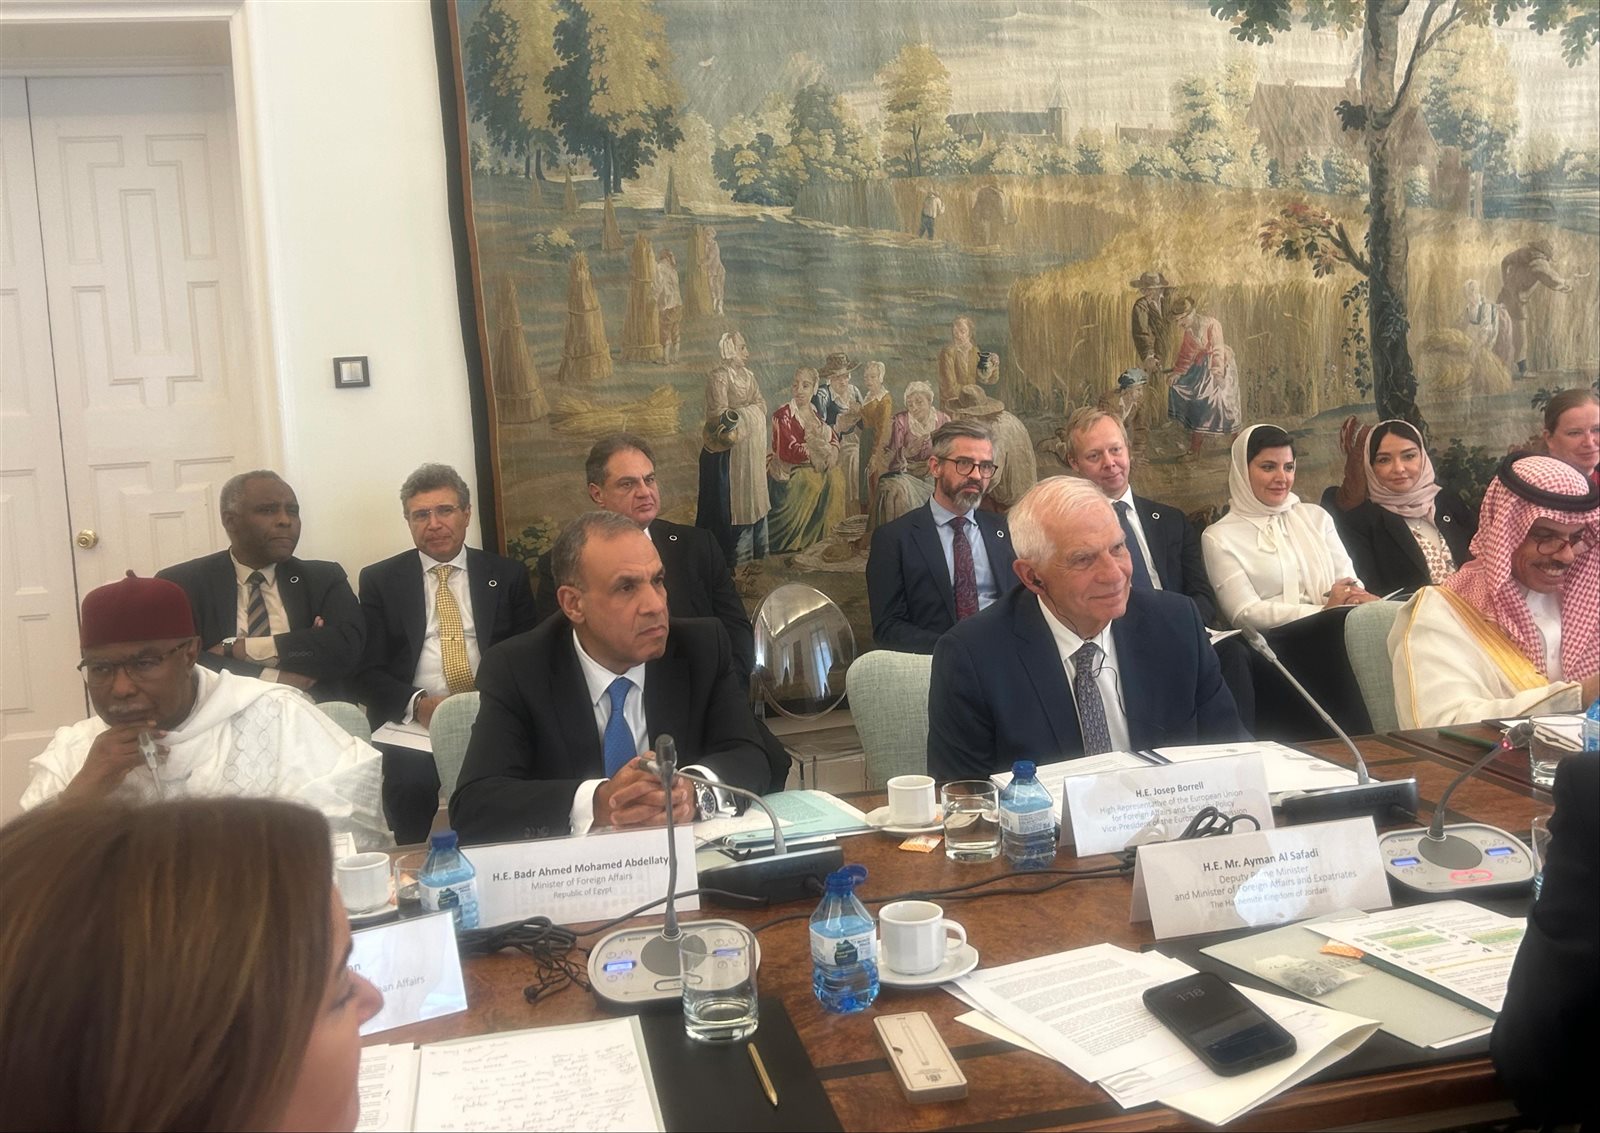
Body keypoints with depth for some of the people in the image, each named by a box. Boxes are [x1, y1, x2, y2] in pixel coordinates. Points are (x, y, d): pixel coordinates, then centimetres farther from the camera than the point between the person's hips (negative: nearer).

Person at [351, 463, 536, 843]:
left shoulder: (507, 575, 11)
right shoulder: (379, 580, 10)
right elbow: (365, 672, 5)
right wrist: (417, 704, -14)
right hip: (414, 726, 1)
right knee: (411, 784, -30)